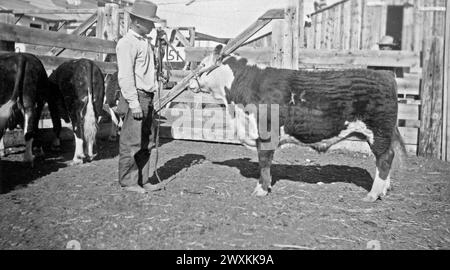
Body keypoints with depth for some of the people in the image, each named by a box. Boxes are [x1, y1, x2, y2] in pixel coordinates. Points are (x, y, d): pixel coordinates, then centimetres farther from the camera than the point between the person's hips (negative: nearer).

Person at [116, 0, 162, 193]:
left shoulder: (145, 41, 18)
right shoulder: (127, 43, -10)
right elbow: (125, 76, -16)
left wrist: (150, 100, 16)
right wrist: (134, 103, -21)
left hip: (147, 98, 9)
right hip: (135, 98, -9)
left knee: (146, 143, 11)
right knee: (131, 142, -2)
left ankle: (142, 180, 20)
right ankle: (127, 182, 7)